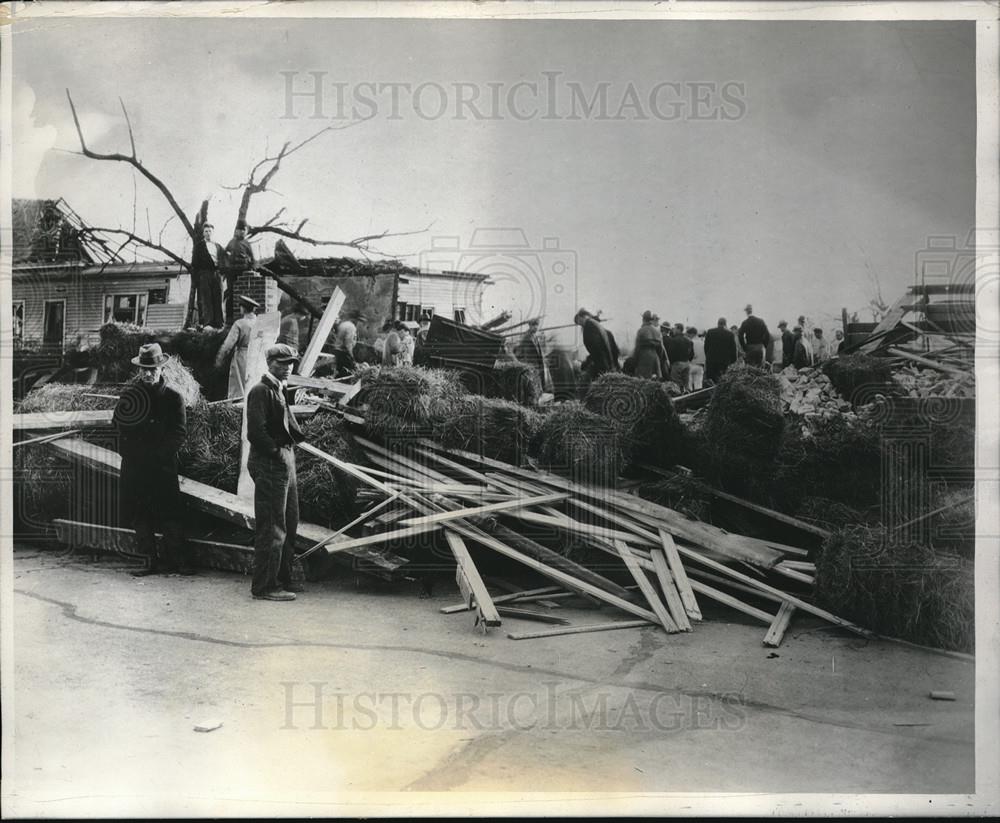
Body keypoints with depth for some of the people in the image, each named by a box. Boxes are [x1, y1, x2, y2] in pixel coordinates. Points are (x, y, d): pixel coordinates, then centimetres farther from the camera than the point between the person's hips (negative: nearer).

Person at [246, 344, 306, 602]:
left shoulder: (280, 391, 19)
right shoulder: (261, 391, -12)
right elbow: (256, 432, -19)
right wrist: (277, 452, -15)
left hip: (285, 462, 10)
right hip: (269, 464, -10)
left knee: (289, 525, 16)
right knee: (271, 528, -6)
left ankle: (282, 579, 26)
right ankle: (264, 586, 0)